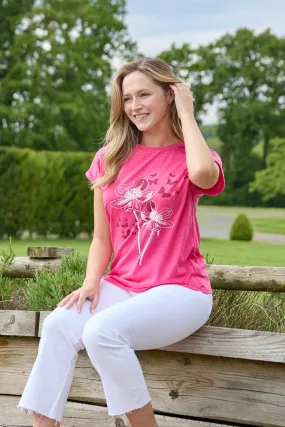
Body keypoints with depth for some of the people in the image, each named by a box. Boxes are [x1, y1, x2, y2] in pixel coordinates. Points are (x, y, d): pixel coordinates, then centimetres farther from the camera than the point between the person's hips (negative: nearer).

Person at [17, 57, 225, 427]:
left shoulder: (189, 156, 0)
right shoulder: (110, 159, 11)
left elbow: (203, 173, -28)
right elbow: (102, 239, 13)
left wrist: (186, 112, -12)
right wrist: (91, 282, -7)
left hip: (178, 291, -4)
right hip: (121, 287, 4)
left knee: (102, 330, -31)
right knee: (59, 324, -26)